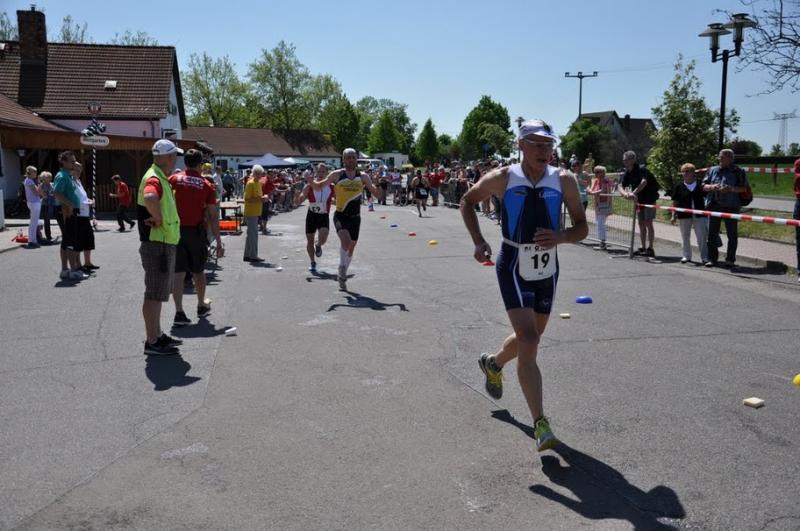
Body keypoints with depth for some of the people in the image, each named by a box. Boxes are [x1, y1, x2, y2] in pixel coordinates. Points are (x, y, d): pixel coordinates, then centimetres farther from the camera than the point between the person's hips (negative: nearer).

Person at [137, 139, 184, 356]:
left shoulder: (161, 178, 14)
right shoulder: (154, 179, -19)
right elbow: (149, 198, -42)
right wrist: (158, 218, -27)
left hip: (164, 244, 11)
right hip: (157, 246, -11)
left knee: (158, 293, 18)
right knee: (154, 294, -4)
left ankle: (157, 335, 30)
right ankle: (151, 342, 3)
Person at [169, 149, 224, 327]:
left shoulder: (173, 179, -1)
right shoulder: (207, 185, -2)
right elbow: (213, 217, -3)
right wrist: (219, 242, 0)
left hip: (176, 230, 0)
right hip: (197, 231, 0)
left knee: (178, 272, 1)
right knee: (198, 271, 16)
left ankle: (179, 312, -7)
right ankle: (202, 306, 33)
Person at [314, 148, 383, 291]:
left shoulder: (363, 177, 2)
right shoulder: (337, 175, -4)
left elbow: (377, 195, 4)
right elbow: (319, 185, 6)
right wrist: (311, 181, -14)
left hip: (355, 217, 3)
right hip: (340, 216, -3)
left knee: (351, 248, 12)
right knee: (345, 241, -28)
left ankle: (342, 276, 32)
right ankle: (342, 267, -4)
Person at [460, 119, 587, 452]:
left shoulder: (563, 181, -5)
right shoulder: (503, 178, -10)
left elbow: (582, 227, 0)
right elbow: (467, 201, 7)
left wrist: (560, 237, -22)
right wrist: (478, 241, -6)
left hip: (548, 271, 4)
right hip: (514, 270, -4)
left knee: (529, 339, 20)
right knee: (528, 343, -15)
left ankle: (493, 363, 53)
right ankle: (540, 424, -9)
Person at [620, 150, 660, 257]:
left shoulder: (641, 170, -20)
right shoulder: (627, 173, 3)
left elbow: (644, 182, -38)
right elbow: (621, 187, -2)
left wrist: (634, 193, -49)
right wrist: (625, 193, -26)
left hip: (650, 198, -8)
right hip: (639, 200, 8)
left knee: (648, 223, -10)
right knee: (641, 224, 9)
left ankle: (650, 249, -9)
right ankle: (643, 248, 16)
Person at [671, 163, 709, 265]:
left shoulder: (700, 185, -1)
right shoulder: (679, 187, 1)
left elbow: (706, 198, 6)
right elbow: (675, 202, 3)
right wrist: (673, 215, 0)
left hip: (699, 215, -1)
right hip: (684, 215, 1)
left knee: (702, 237, 0)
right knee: (685, 237, 10)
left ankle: (705, 257, 6)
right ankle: (686, 256, 22)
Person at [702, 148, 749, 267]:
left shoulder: (738, 171, 3)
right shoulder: (712, 170, 14)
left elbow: (744, 188, -2)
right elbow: (704, 186, 12)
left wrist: (731, 188, -19)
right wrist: (711, 187, -9)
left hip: (731, 206, -3)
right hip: (714, 205, 3)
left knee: (732, 234, 2)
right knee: (712, 233, 2)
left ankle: (730, 259, 11)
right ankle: (712, 259, 9)